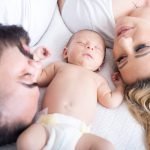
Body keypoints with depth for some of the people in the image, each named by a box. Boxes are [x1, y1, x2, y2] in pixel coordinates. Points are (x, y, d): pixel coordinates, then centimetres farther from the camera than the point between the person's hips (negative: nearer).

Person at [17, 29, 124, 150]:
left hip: (77, 132, 1)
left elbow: (111, 102, 17)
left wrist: (121, 85, 29)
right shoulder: (59, 65, 28)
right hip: (48, 124, 0)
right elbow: (38, 79, 25)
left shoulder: (98, 79, 26)